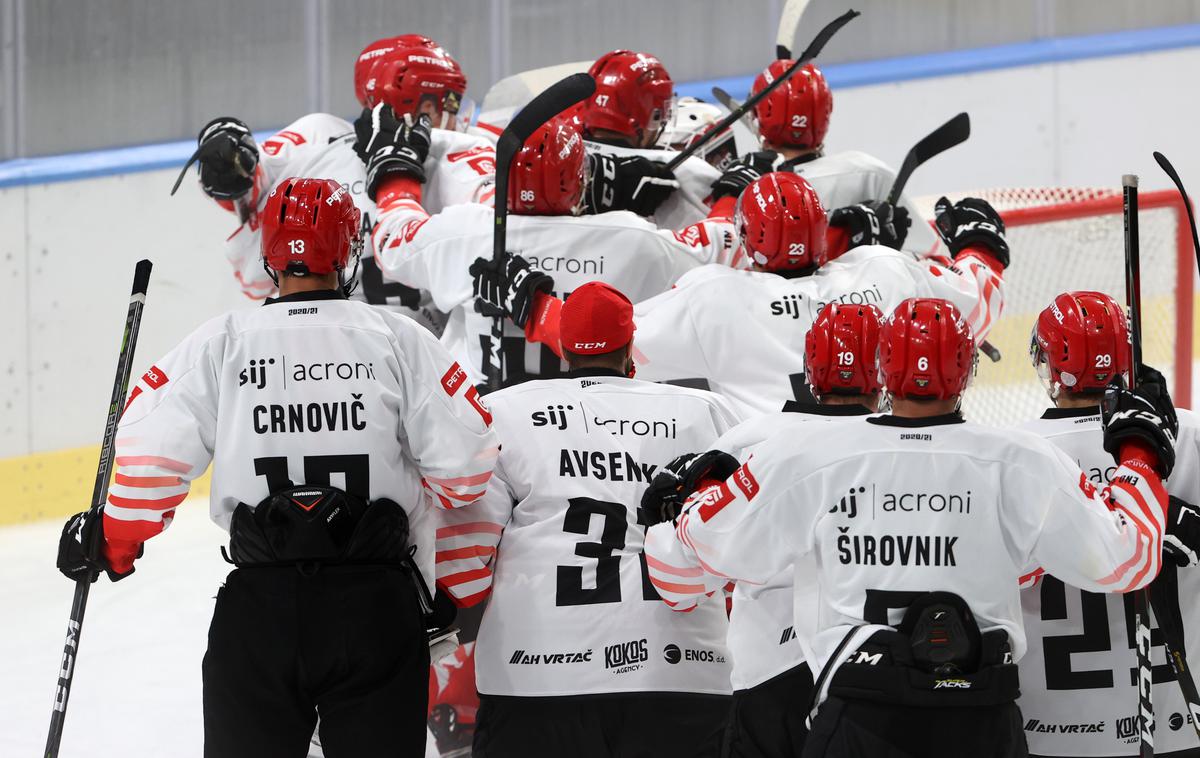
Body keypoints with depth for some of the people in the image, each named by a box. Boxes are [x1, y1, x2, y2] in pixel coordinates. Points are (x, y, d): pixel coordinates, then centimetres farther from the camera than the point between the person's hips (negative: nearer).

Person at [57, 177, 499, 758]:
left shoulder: (220, 343, 1)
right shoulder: (397, 339, 0)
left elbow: (151, 452, -5)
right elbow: (465, 461, -2)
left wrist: (111, 541, 11)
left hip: (259, 602, 0)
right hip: (377, 602, 0)